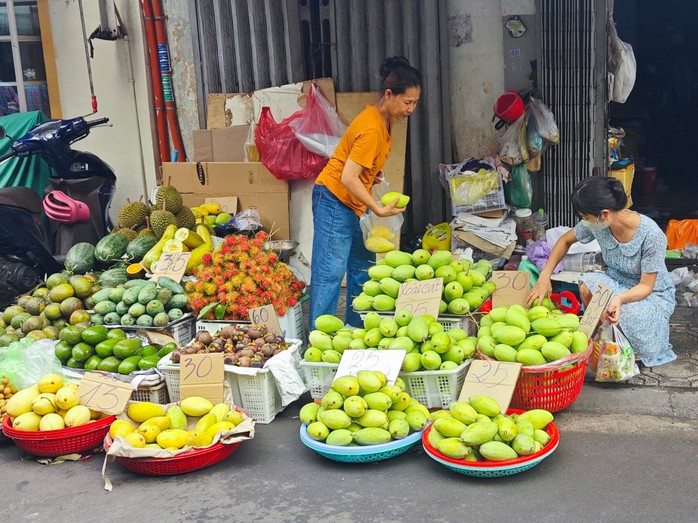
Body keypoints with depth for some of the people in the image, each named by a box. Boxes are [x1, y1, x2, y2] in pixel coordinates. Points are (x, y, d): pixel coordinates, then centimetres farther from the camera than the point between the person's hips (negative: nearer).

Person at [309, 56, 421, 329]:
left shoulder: (383, 119, 5)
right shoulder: (371, 128, -25)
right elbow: (348, 178, -27)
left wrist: (372, 173, 2)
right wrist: (379, 210, -26)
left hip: (352, 204, 10)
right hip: (335, 201, -10)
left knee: (362, 268, 14)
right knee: (330, 273, -10)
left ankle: (356, 329, 23)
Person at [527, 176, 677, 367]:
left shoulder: (651, 235, -31)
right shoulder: (597, 224, -17)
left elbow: (645, 286, -23)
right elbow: (566, 240, 3)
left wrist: (620, 299, -45)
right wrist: (544, 276, -7)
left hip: (652, 294, -5)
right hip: (617, 282, 5)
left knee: (618, 314, -34)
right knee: (587, 285, -27)